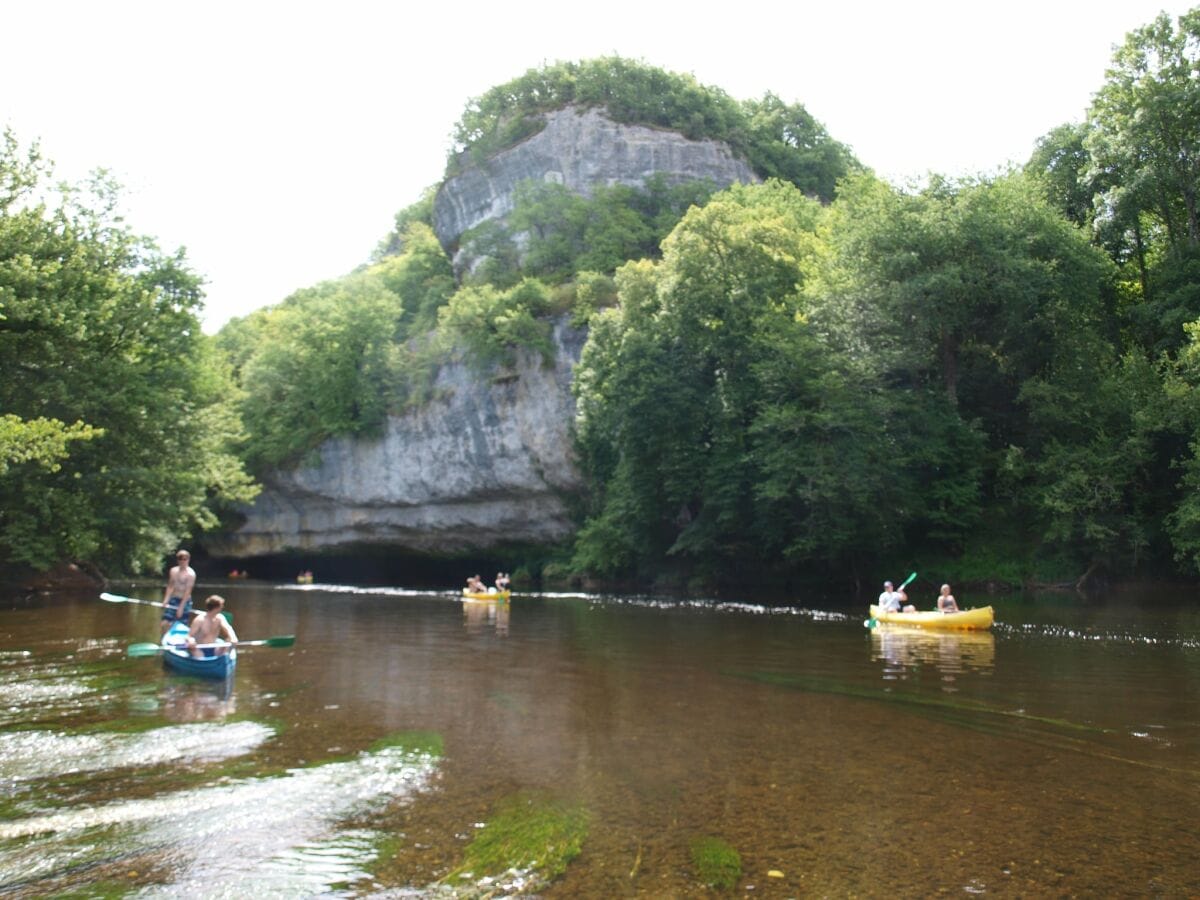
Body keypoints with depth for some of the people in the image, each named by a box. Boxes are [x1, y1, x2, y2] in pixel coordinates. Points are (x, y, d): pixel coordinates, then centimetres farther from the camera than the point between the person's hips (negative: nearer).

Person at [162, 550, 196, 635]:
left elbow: (188, 591, -16)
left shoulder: (190, 574, -12)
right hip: (173, 600, 5)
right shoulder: (173, 570, 7)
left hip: (184, 601, -5)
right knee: (164, 623, -2)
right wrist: (166, 600, -1)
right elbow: (170, 587, 9)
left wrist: (181, 607, -19)